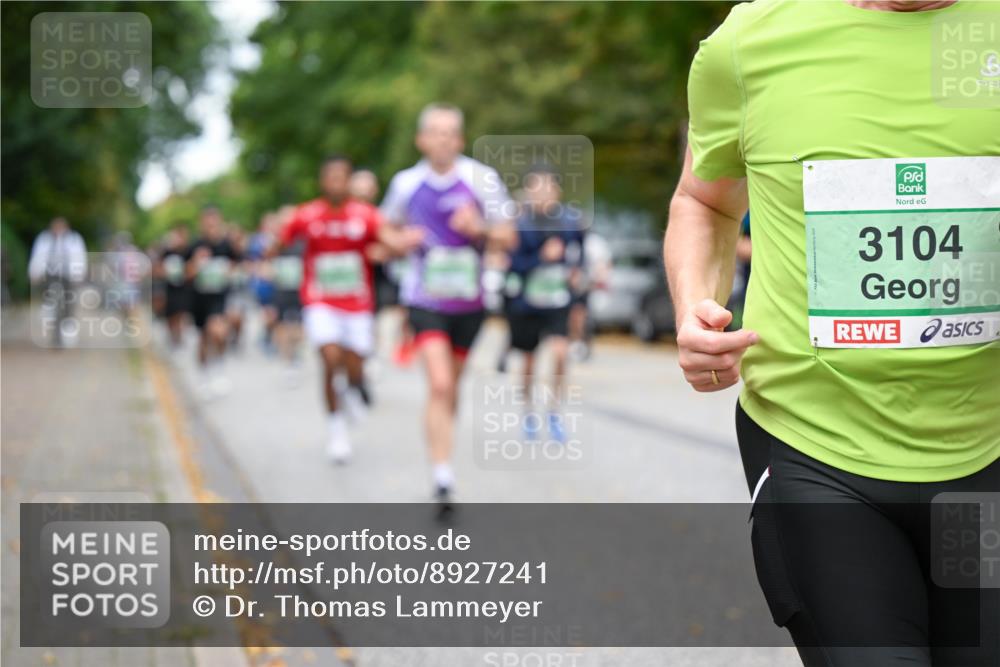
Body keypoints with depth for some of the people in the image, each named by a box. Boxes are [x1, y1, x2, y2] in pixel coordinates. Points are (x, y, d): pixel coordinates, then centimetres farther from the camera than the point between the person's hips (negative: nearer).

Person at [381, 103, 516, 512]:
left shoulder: (481, 179, -6)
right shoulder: (406, 183, 0)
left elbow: (509, 237, -3)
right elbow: (387, 228, 18)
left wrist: (479, 228, -23)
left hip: (468, 300, 1)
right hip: (425, 300, -1)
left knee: (452, 385, 16)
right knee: (439, 384, -17)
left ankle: (442, 449, 42)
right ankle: (443, 479, -17)